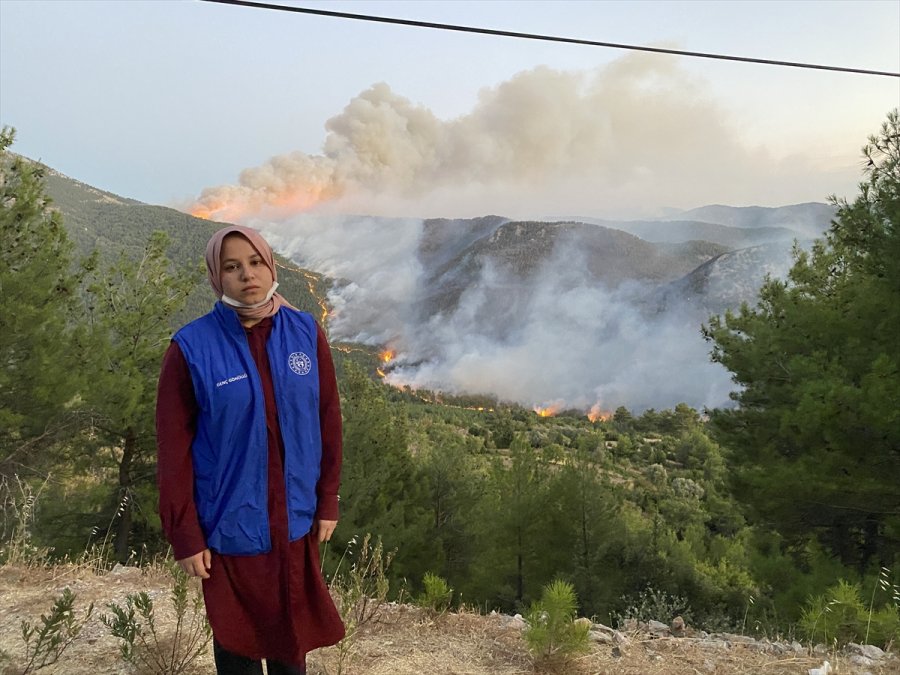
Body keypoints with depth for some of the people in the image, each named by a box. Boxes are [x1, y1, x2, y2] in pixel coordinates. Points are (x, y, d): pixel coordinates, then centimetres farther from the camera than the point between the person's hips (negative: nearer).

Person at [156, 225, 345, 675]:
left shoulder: (306, 333, -4)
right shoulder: (191, 348, -12)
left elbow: (327, 420, 2)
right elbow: (174, 449, -9)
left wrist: (328, 501, 3)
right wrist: (185, 536, -8)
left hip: (295, 520, 2)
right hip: (230, 525, -2)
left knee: (292, 636, 20)